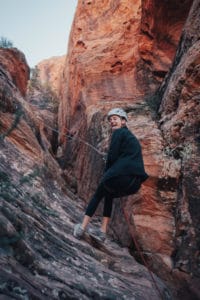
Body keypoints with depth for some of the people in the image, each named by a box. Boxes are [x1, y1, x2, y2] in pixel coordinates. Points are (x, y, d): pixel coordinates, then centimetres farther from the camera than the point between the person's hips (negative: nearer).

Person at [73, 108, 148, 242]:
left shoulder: (118, 133, 3)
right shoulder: (132, 136, 27)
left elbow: (112, 157, -5)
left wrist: (106, 174, 9)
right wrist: (110, 174, 21)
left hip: (122, 176, -7)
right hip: (136, 182, 7)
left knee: (97, 195, 17)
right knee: (109, 194, 30)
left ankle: (82, 227, 17)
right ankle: (103, 231, 28)